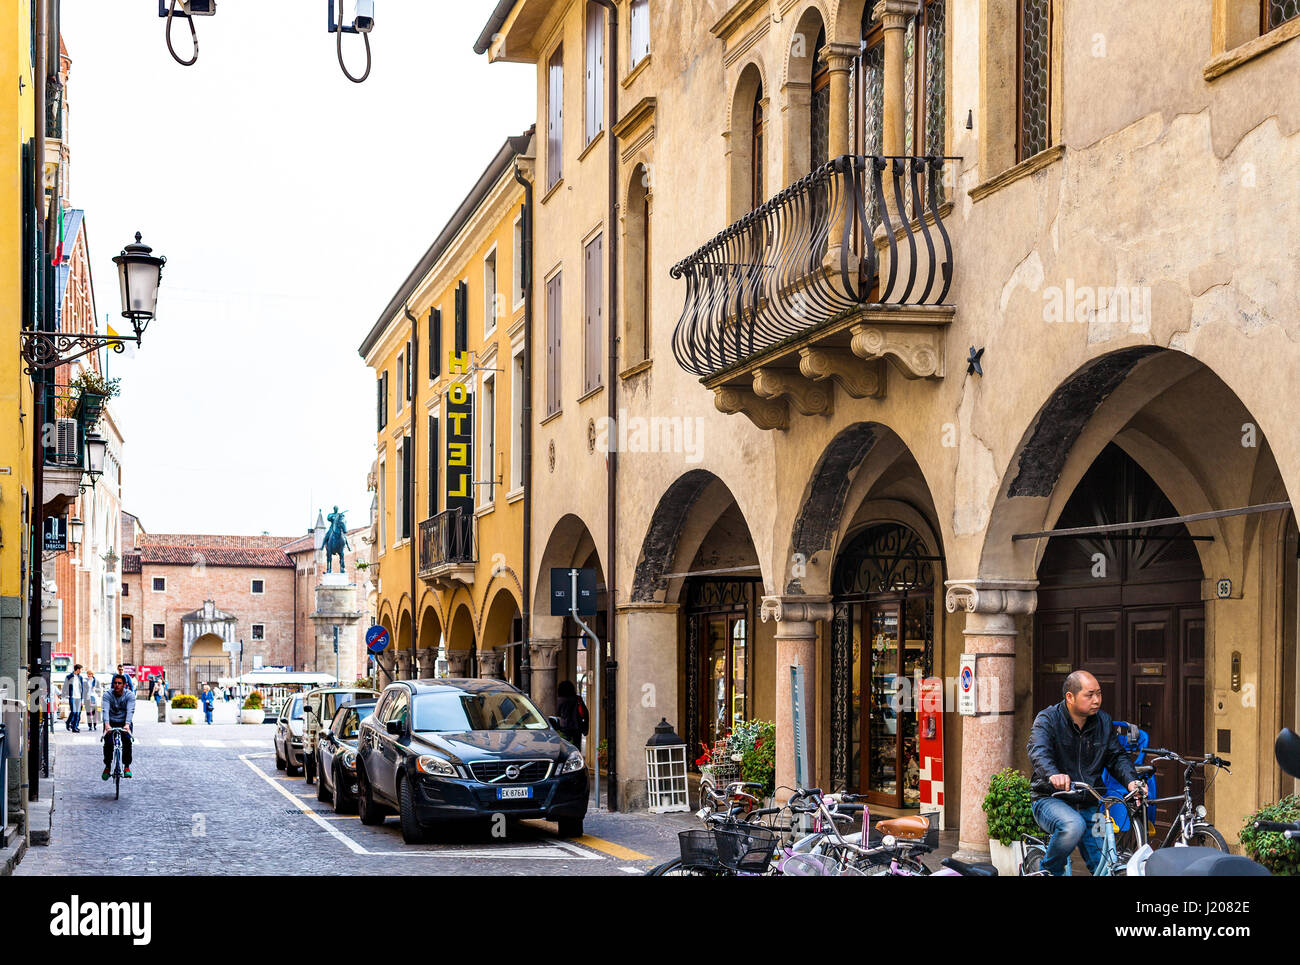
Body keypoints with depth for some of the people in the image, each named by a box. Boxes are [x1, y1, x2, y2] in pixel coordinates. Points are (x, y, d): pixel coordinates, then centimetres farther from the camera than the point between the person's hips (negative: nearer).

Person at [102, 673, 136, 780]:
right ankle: (107, 766, 2)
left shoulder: (130, 695, -13)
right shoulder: (107, 695, -12)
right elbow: (105, 710, -27)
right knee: (108, 743, -17)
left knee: (127, 741, -20)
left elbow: (130, 710, -27)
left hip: (124, 723, 0)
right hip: (111, 723, 0)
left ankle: (127, 767, -7)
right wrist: (107, 724, -45)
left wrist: (127, 724, -44)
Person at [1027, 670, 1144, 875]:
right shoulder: (1048, 720, -10)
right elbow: (1038, 752, -27)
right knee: (1073, 826, -37)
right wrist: (1053, 775, -49)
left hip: (1087, 805, 5)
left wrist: (1131, 780, -16)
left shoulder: (1103, 721, 7)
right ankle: (1050, 870, -12)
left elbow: (1117, 756, 7)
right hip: (1050, 799, -5)